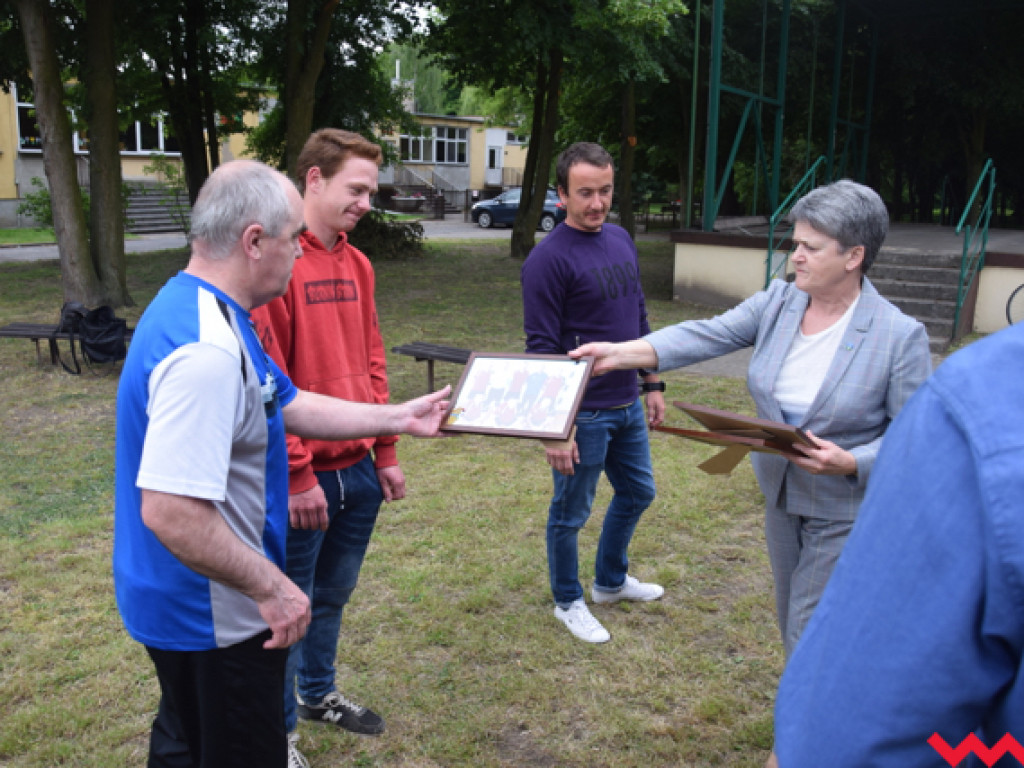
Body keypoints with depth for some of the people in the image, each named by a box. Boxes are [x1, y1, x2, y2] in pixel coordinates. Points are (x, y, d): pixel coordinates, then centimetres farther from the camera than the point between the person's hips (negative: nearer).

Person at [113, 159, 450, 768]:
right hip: (215, 621, -10)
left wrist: (400, 418, 14)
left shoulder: (201, 311, 4)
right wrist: (270, 587, -23)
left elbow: (291, 405, 11)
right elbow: (170, 512, -34)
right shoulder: (207, 351, -31)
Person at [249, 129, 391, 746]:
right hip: (304, 480, -7)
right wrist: (297, 474, -17)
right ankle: (278, 730, 28)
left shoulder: (357, 264, 10)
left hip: (360, 470, 7)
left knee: (333, 594, 22)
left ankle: (318, 693, 43)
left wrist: (386, 453, 13)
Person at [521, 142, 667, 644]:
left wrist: (652, 384, 15)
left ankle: (611, 580, 44)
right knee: (571, 513, 9)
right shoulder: (548, 259, -16)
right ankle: (568, 602, 31)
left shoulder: (621, 240, 7)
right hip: (582, 414, -8)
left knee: (637, 493, 22)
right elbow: (541, 350, -18)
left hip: (627, 405, 8)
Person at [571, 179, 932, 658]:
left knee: (809, 636, -2)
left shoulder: (901, 336, -18)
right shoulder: (777, 303, -5)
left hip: (847, 511, -5)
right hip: (782, 497, 6)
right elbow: (707, 335, -13)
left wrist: (850, 462, -30)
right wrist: (622, 353, -25)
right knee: (794, 625, 21)